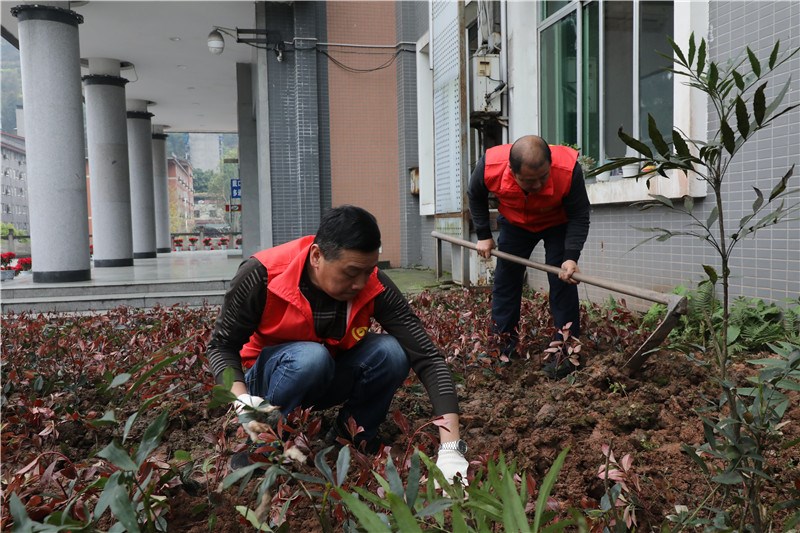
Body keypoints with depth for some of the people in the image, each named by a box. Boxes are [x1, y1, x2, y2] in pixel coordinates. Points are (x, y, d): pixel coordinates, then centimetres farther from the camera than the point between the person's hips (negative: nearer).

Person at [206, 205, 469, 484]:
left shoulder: (374, 286, -22)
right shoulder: (261, 275, -28)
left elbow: (427, 357, -25)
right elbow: (222, 346, -16)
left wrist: (450, 448, -34)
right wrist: (242, 400, -35)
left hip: (330, 379, 3)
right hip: (268, 378, -2)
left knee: (391, 352, -26)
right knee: (312, 356, -36)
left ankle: (351, 440, -1)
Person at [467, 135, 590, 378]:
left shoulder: (568, 168, -40)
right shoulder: (489, 166, -35)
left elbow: (579, 216, -26)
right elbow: (475, 196, -10)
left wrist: (571, 256, -38)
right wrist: (483, 235, -10)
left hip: (559, 224, -2)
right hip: (514, 224, 2)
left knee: (562, 282, -12)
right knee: (505, 280, 4)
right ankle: (503, 342, 17)